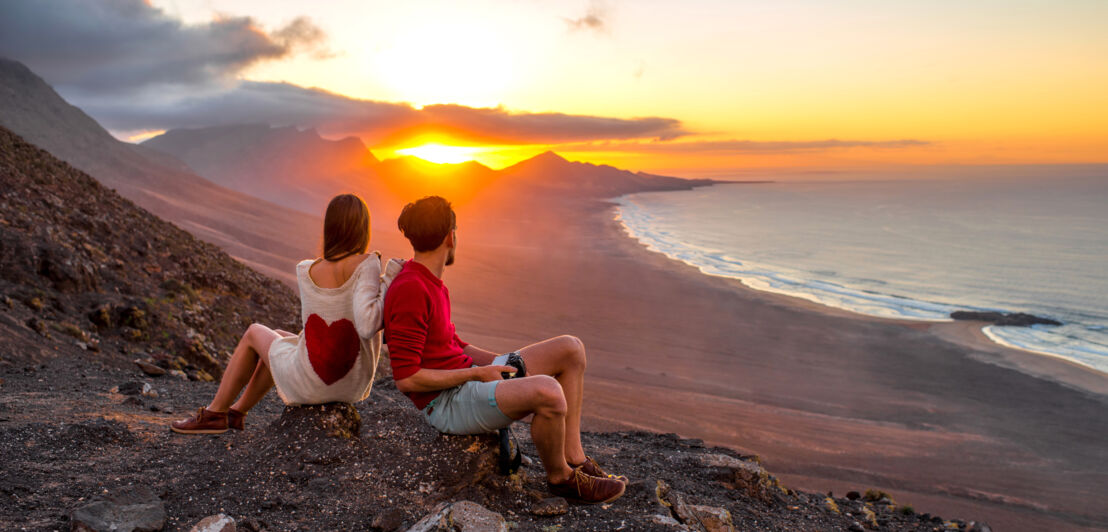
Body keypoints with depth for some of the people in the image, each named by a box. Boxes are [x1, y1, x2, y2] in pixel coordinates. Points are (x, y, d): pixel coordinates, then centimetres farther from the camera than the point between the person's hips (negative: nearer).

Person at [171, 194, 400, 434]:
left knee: (254, 334, 29)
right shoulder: (366, 264, -15)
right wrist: (388, 282, -17)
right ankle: (236, 411, 49)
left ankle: (214, 414, 40)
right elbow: (367, 327, -25)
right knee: (278, 337, 32)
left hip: (311, 383, -2)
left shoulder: (305, 271, -8)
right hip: (355, 385, 2)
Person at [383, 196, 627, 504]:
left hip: (468, 379, 10)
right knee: (548, 391, -34)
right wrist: (476, 373, -15)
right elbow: (406, 379, -22)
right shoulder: (408, 291, -20)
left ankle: (572, 456, 2)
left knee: (570, 349, 2)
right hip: (447, 404, -10)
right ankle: (559, 476, -4)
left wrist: (503, 363, 8)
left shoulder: (430, 283, 12)